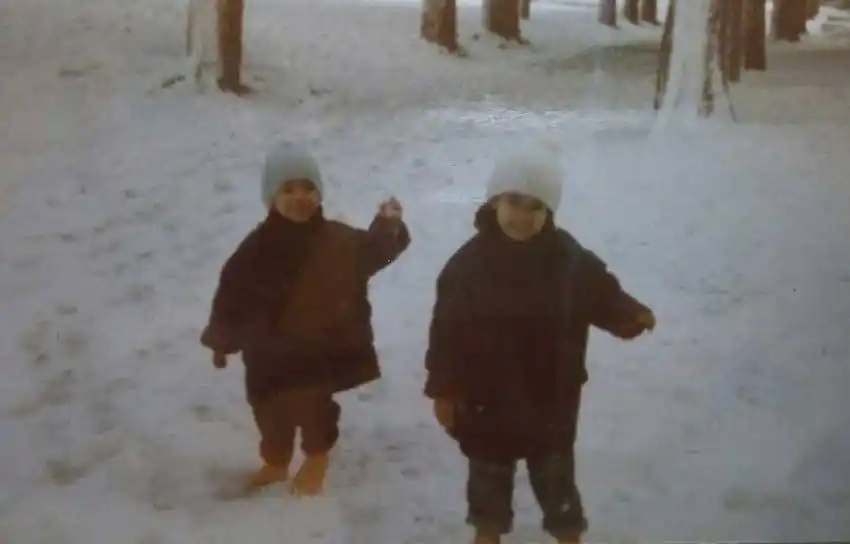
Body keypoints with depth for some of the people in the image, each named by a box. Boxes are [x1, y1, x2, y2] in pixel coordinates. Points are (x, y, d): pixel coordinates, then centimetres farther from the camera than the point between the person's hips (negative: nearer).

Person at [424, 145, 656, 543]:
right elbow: (446, 329, -9)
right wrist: (443, 389, -8)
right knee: (489, 474, 20)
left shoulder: (570, 260, -12)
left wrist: (632, 316, -25)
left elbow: (603, 296, -3)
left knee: (555, 476, 15)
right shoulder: (469, 262, -13)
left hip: (550, 398, 0)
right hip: (486, 398, 0)